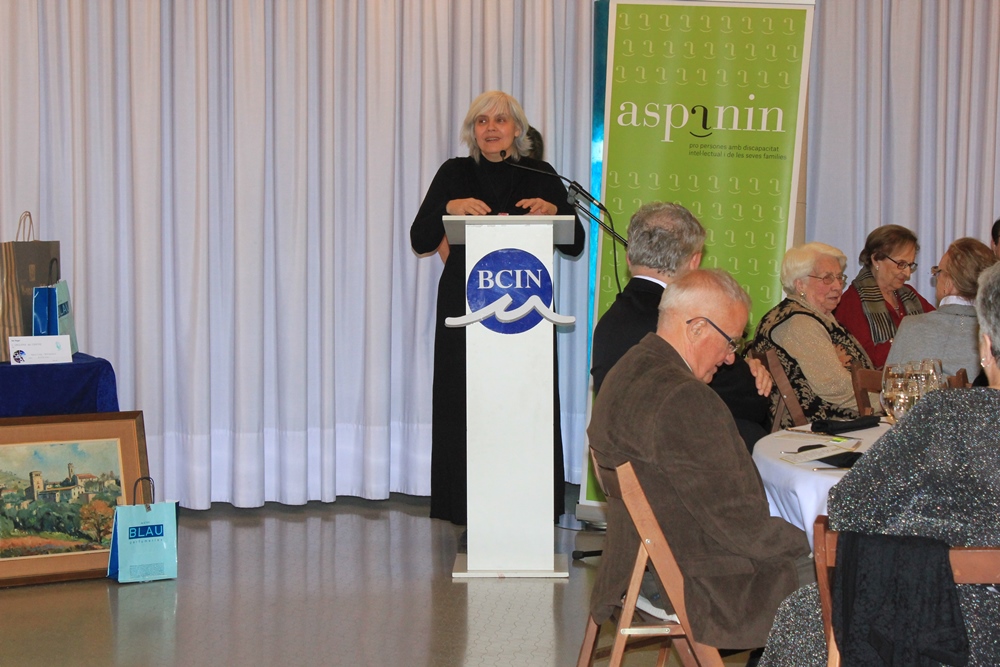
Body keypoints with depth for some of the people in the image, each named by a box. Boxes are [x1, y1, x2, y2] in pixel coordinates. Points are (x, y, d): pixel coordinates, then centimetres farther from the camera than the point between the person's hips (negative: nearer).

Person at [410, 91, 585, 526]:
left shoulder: (540, 176, 7)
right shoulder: (454, 175, 7)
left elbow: (575, 245, 3)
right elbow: (420, 241, 1)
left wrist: (553, 210, -15)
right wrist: (449, 208, -15)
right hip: (464, 310, 0)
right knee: (465, 407, -2)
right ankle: (471, 517, 6)